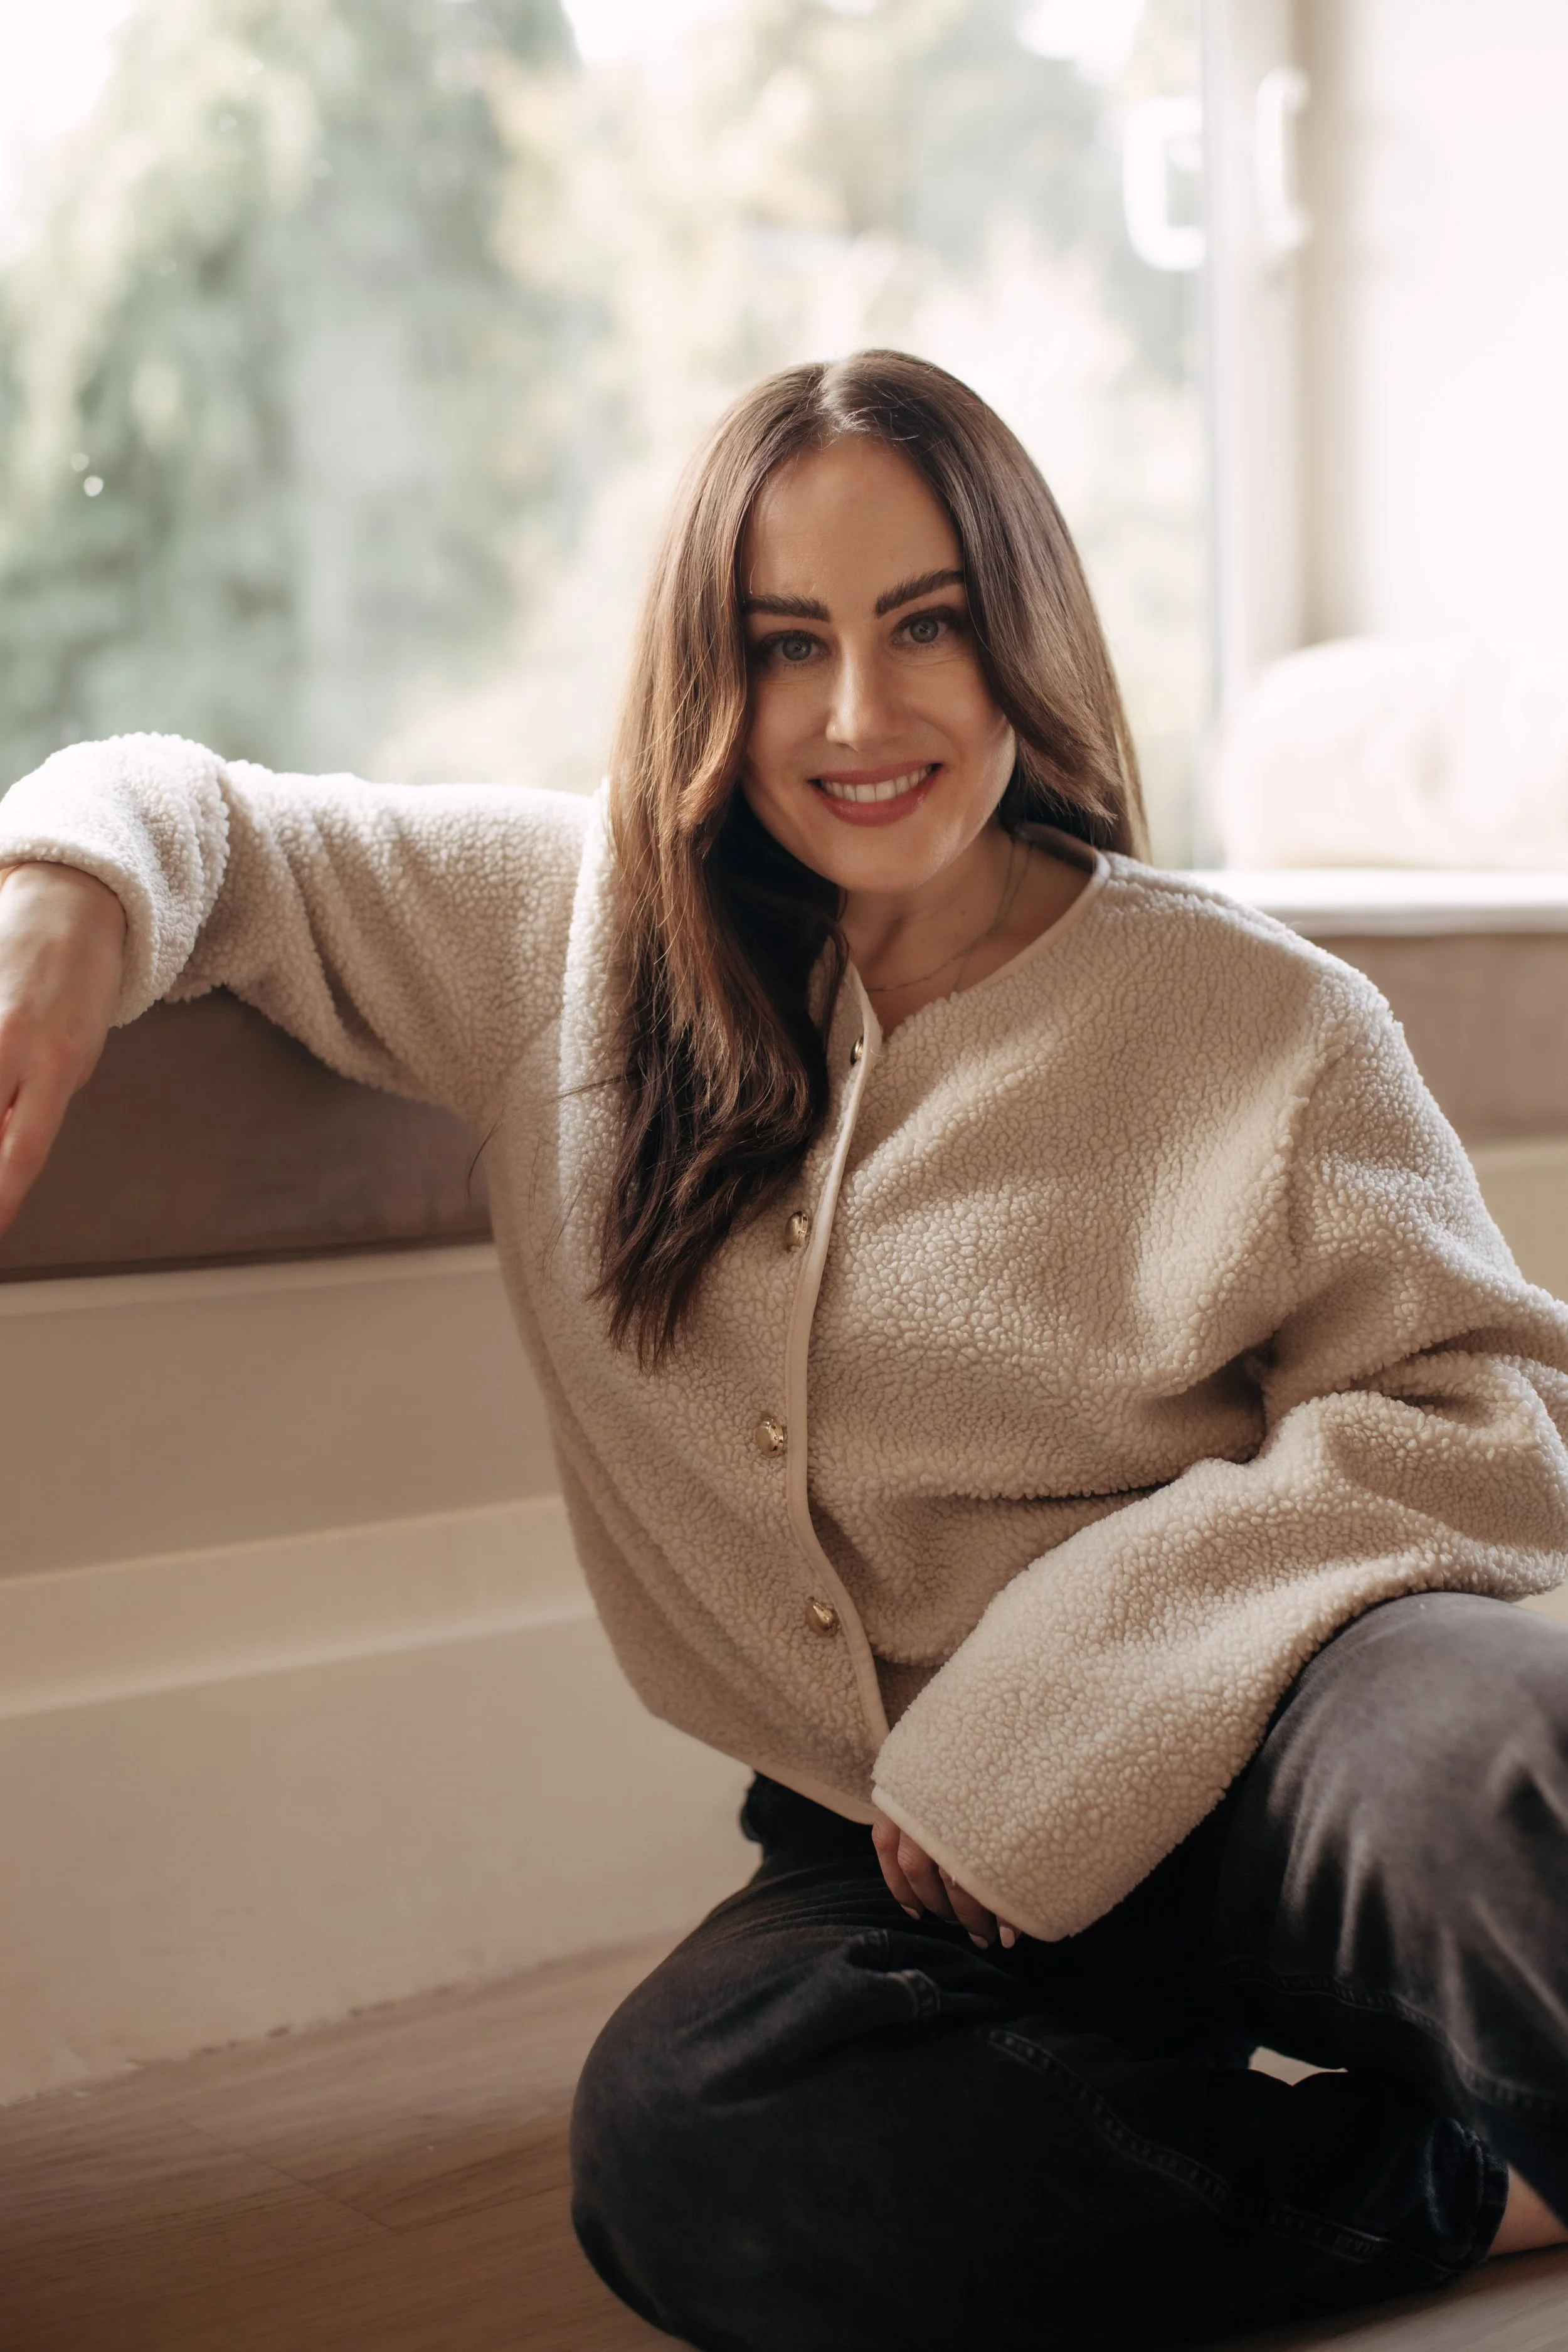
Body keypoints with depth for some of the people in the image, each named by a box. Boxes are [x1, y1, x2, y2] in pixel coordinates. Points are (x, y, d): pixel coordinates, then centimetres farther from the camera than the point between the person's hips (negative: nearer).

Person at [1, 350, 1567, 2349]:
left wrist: (1058, 1691, -16)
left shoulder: (1260, 1024, -2)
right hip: (903, 1863, 4)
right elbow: (205, 821, 15)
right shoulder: (582, 935, 7)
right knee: (674, 2150, -30)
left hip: (1230, 1778, -3)